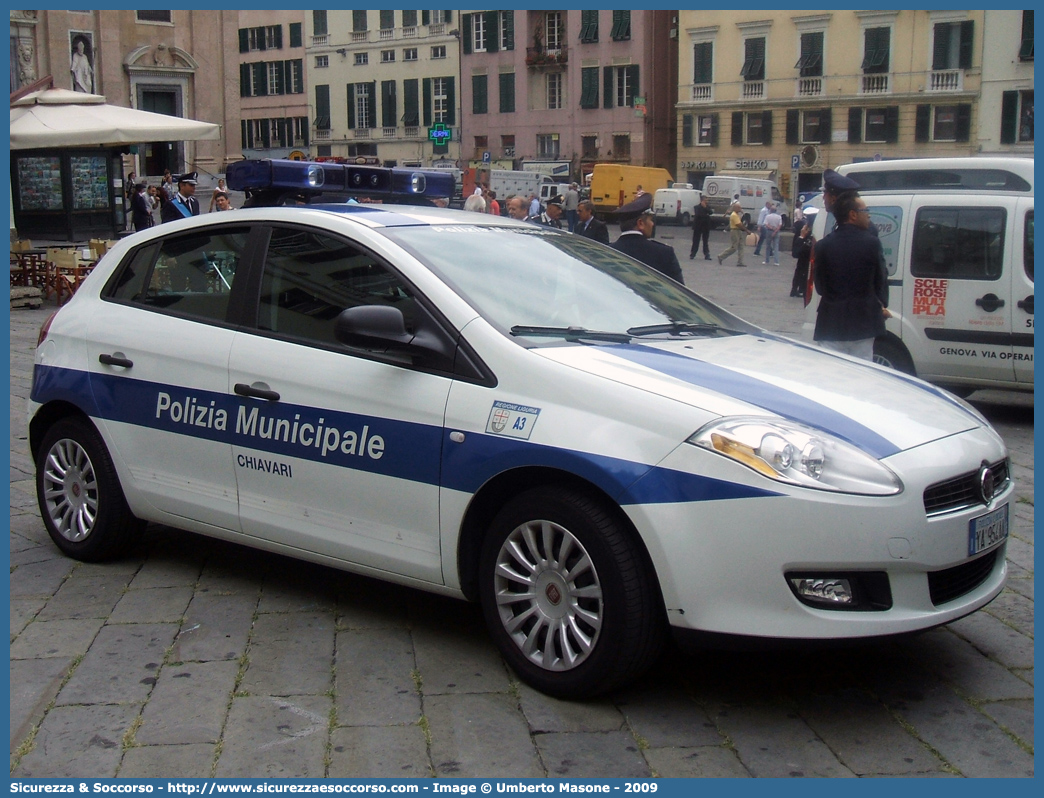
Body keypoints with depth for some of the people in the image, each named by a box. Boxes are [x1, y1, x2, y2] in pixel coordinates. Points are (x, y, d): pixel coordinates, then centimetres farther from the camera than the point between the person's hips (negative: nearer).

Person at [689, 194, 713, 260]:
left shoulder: (708, 207, 10)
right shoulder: (697, 207, -1)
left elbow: (711, 213, -9)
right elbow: (697, 215, -17)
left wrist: (705, 207, -14)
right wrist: (706, 215, -11)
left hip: (706, 227, 3)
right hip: (698, 227, -3)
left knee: (706, 242, 4)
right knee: (695, 241, 0)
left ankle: (707, 255, 5)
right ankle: (692, 254, 4)